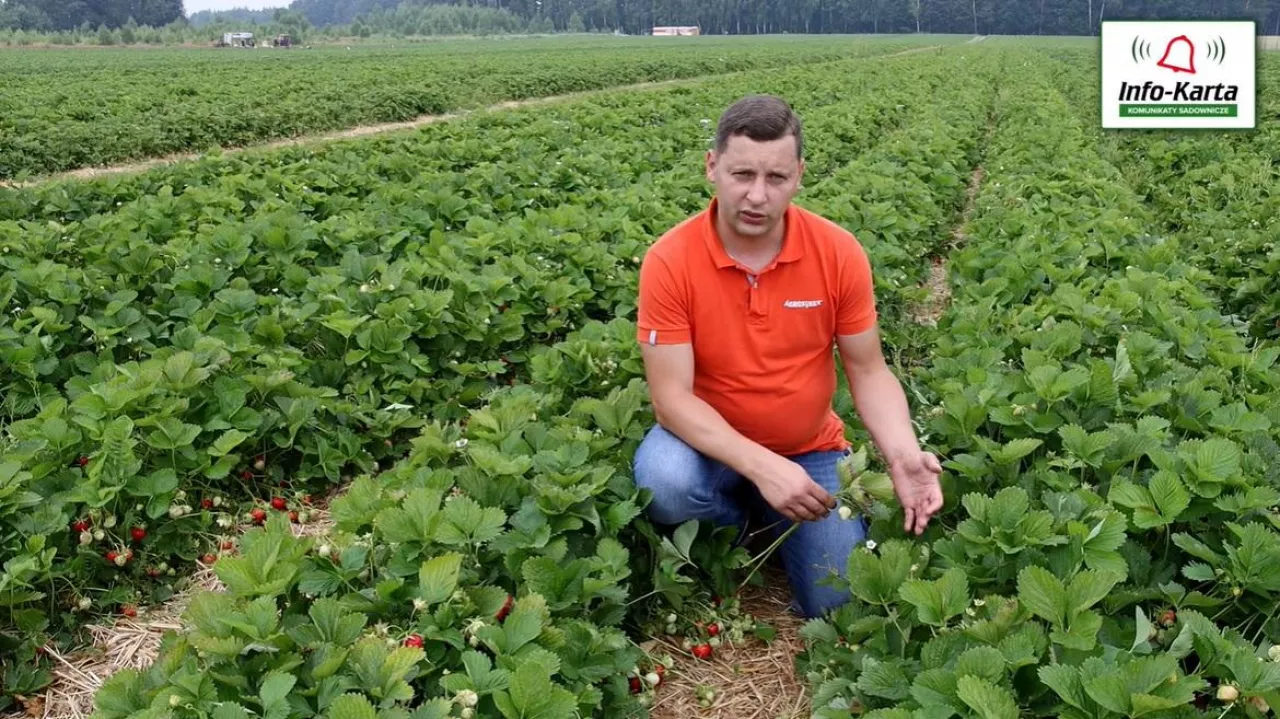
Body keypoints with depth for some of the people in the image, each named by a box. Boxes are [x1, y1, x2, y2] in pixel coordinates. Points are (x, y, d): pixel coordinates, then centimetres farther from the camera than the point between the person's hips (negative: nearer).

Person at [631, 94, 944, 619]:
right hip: (712, 443, -1)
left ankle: (771, 525, 25)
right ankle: (734, 528, 3)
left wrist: (903, 454, -25)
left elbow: (868, 371, -6)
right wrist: (761, 466, -33)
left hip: (811, 451, 2)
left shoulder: (839, 252, -15)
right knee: (664, 483, -35)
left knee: (840, 602, -8)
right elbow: (671, 395, -21)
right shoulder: (669, 261, -21)